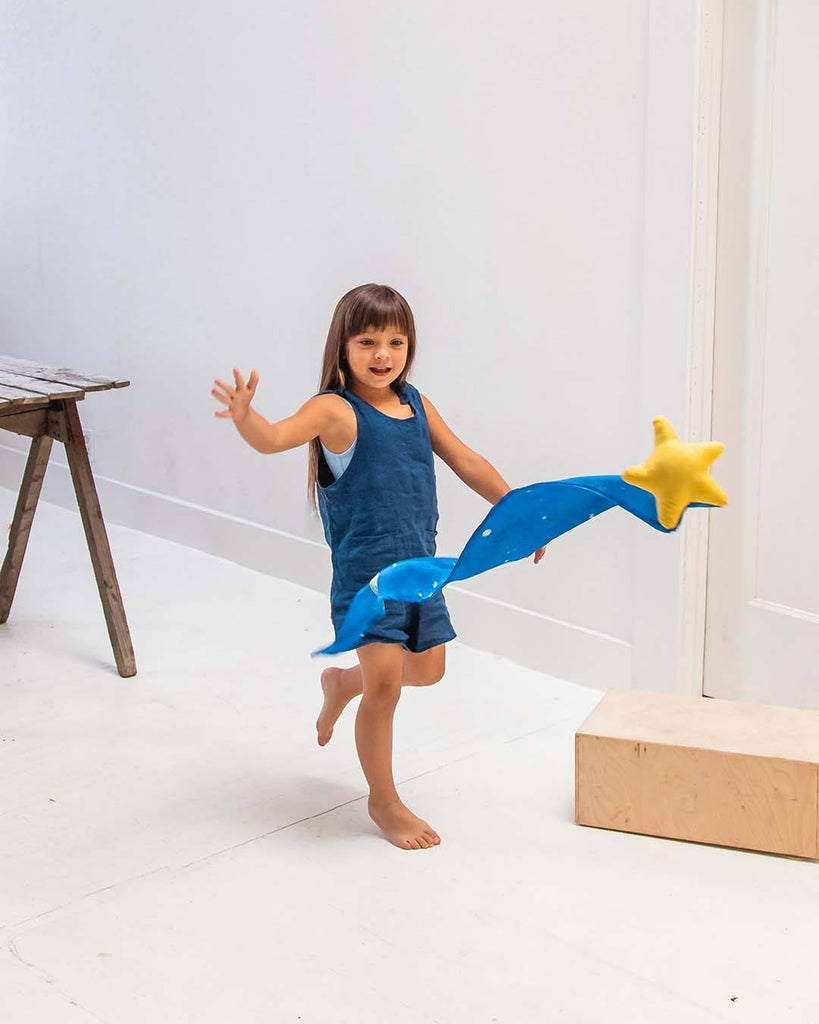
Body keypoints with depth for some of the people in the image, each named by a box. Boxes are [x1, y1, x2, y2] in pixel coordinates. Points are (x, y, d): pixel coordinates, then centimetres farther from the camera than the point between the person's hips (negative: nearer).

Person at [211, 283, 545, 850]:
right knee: (385, 684, -6)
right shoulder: (336, 410, -13)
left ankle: (344, 681, 47)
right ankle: (384, 801, 15)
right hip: (366, 570, -7)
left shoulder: (417, 404, 6)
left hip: (419, 563, 7)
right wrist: (245, 415, -52)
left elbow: (466, 462, 16)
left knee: (428, 669, 18)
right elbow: (275, 438, -31)